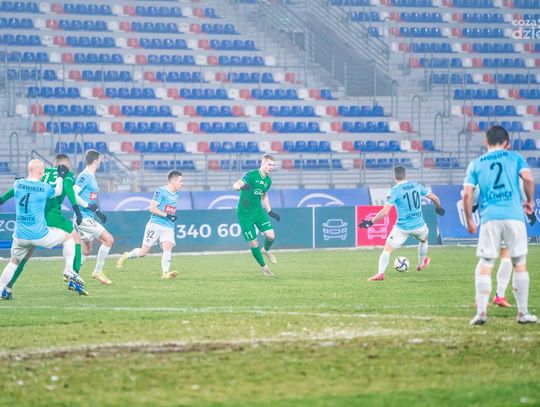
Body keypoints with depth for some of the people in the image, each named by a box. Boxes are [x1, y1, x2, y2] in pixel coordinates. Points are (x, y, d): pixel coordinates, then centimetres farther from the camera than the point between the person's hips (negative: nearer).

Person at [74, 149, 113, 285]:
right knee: (109, 239, -12)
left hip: (89, 217, 10)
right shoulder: (84, 176, -14)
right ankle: (98, 271, -6)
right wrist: (88, 206, -23)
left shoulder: (91, 177, 15)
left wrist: (98, 212, 21)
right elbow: (73, 194, -22)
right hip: (84, 217, -10)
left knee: (86, 250, 14)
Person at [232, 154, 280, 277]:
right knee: (254, 243, -3)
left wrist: (270, 211, 18)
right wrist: (242, 187, -48)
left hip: (258, 211, 5)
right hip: (245, 214, -5)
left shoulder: (268, 181, 4)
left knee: (271, 236, -11)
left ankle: (266, 250, 23)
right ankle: (264, 267, 17)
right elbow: (235, 185, -26)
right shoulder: (252, 175, -17)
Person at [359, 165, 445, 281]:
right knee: (424, 240, 36)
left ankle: (380, 273, -17)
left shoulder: (394, 191, -11)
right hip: (419, 226, 4)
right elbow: (434, 198, 12)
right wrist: (439, 208, 32)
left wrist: (371, 222, -9)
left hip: (402, 228, -4)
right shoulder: (417, 186, 2)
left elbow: (384, 212, -17)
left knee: (387, 249, 0)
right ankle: (421, 265, 52)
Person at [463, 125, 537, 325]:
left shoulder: (476, 164, 13)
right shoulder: (514, 157, 11)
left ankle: (481, 312, -8)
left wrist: (469, 221, 15)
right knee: (520, 264, 7)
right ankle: (523, 313, 8)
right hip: (514, 216, -1)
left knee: (484, 265, 3)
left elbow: (467, 194, 5)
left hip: (489, 218, 1)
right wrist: (529, 201, 12)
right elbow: (528, 179, -4)